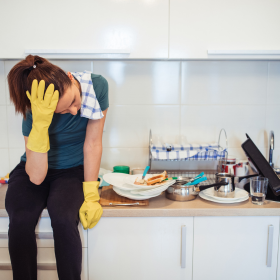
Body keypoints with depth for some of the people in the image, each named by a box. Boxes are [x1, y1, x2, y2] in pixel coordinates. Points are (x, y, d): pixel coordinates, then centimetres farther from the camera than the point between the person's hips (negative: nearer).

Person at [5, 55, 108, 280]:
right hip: (35, 170, 0)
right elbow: (36, 176, -27)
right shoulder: (36, 112, -23)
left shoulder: (96, 86, -20)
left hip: (74, 171, 0)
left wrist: (91, 195, -16)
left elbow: (93, 143, -12)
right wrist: (40, 125, -40)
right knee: (21, 219, -29)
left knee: (64, 217, -30)